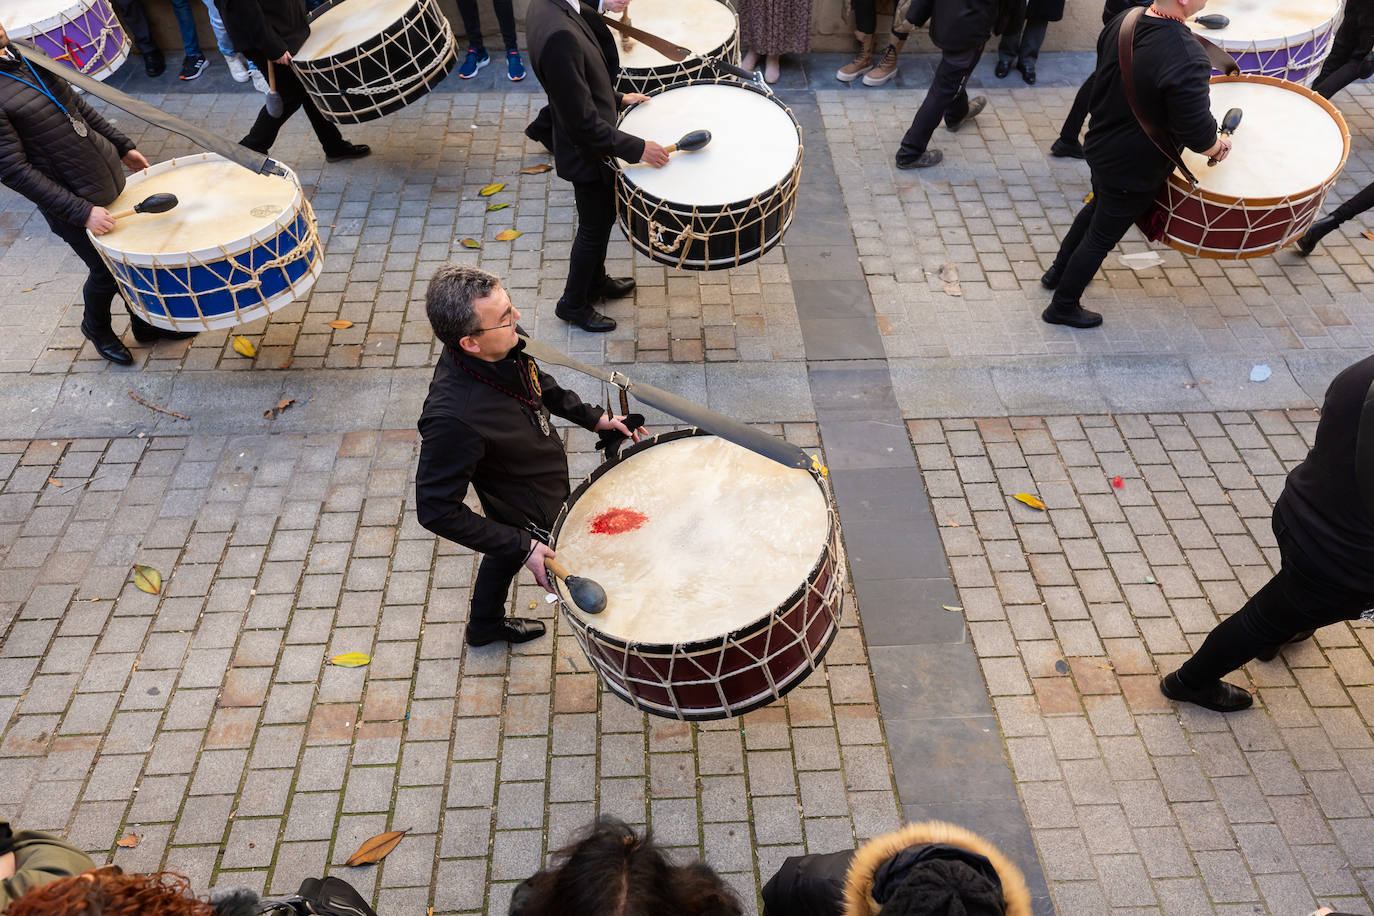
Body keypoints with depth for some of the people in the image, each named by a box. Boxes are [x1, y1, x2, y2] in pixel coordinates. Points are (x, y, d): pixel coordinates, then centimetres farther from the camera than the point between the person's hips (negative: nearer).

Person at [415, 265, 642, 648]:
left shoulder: (502, 351, -21)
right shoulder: (453, 418, -44)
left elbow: (538, 383, 4)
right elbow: (436, 511, -33)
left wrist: (592, 416, 0)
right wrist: (522, 546, -31)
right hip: (533, 520, -8)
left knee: (505, 555, 32)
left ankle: (484, 626, 63)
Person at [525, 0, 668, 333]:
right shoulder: (559, 34, -35)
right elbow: (583, 122, -30)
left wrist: (616, 98, 13)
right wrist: (637, 148, -23)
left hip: (588, 143, 9)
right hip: (588, 152, -9)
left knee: (604, 215, 26)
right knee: (594, 227, 11)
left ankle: (596, 282, 47)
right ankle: (573, 304, 31)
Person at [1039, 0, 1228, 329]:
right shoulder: (1187, 60, -34)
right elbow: (1197, 134, -25)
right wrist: (1218, 147, -4)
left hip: (1100, 146, 7)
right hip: (1134, 172, -7)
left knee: (1096, 208, 31)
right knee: (1102, 238, 11)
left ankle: (1059, 271, 50)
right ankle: (1063, 307, 29)